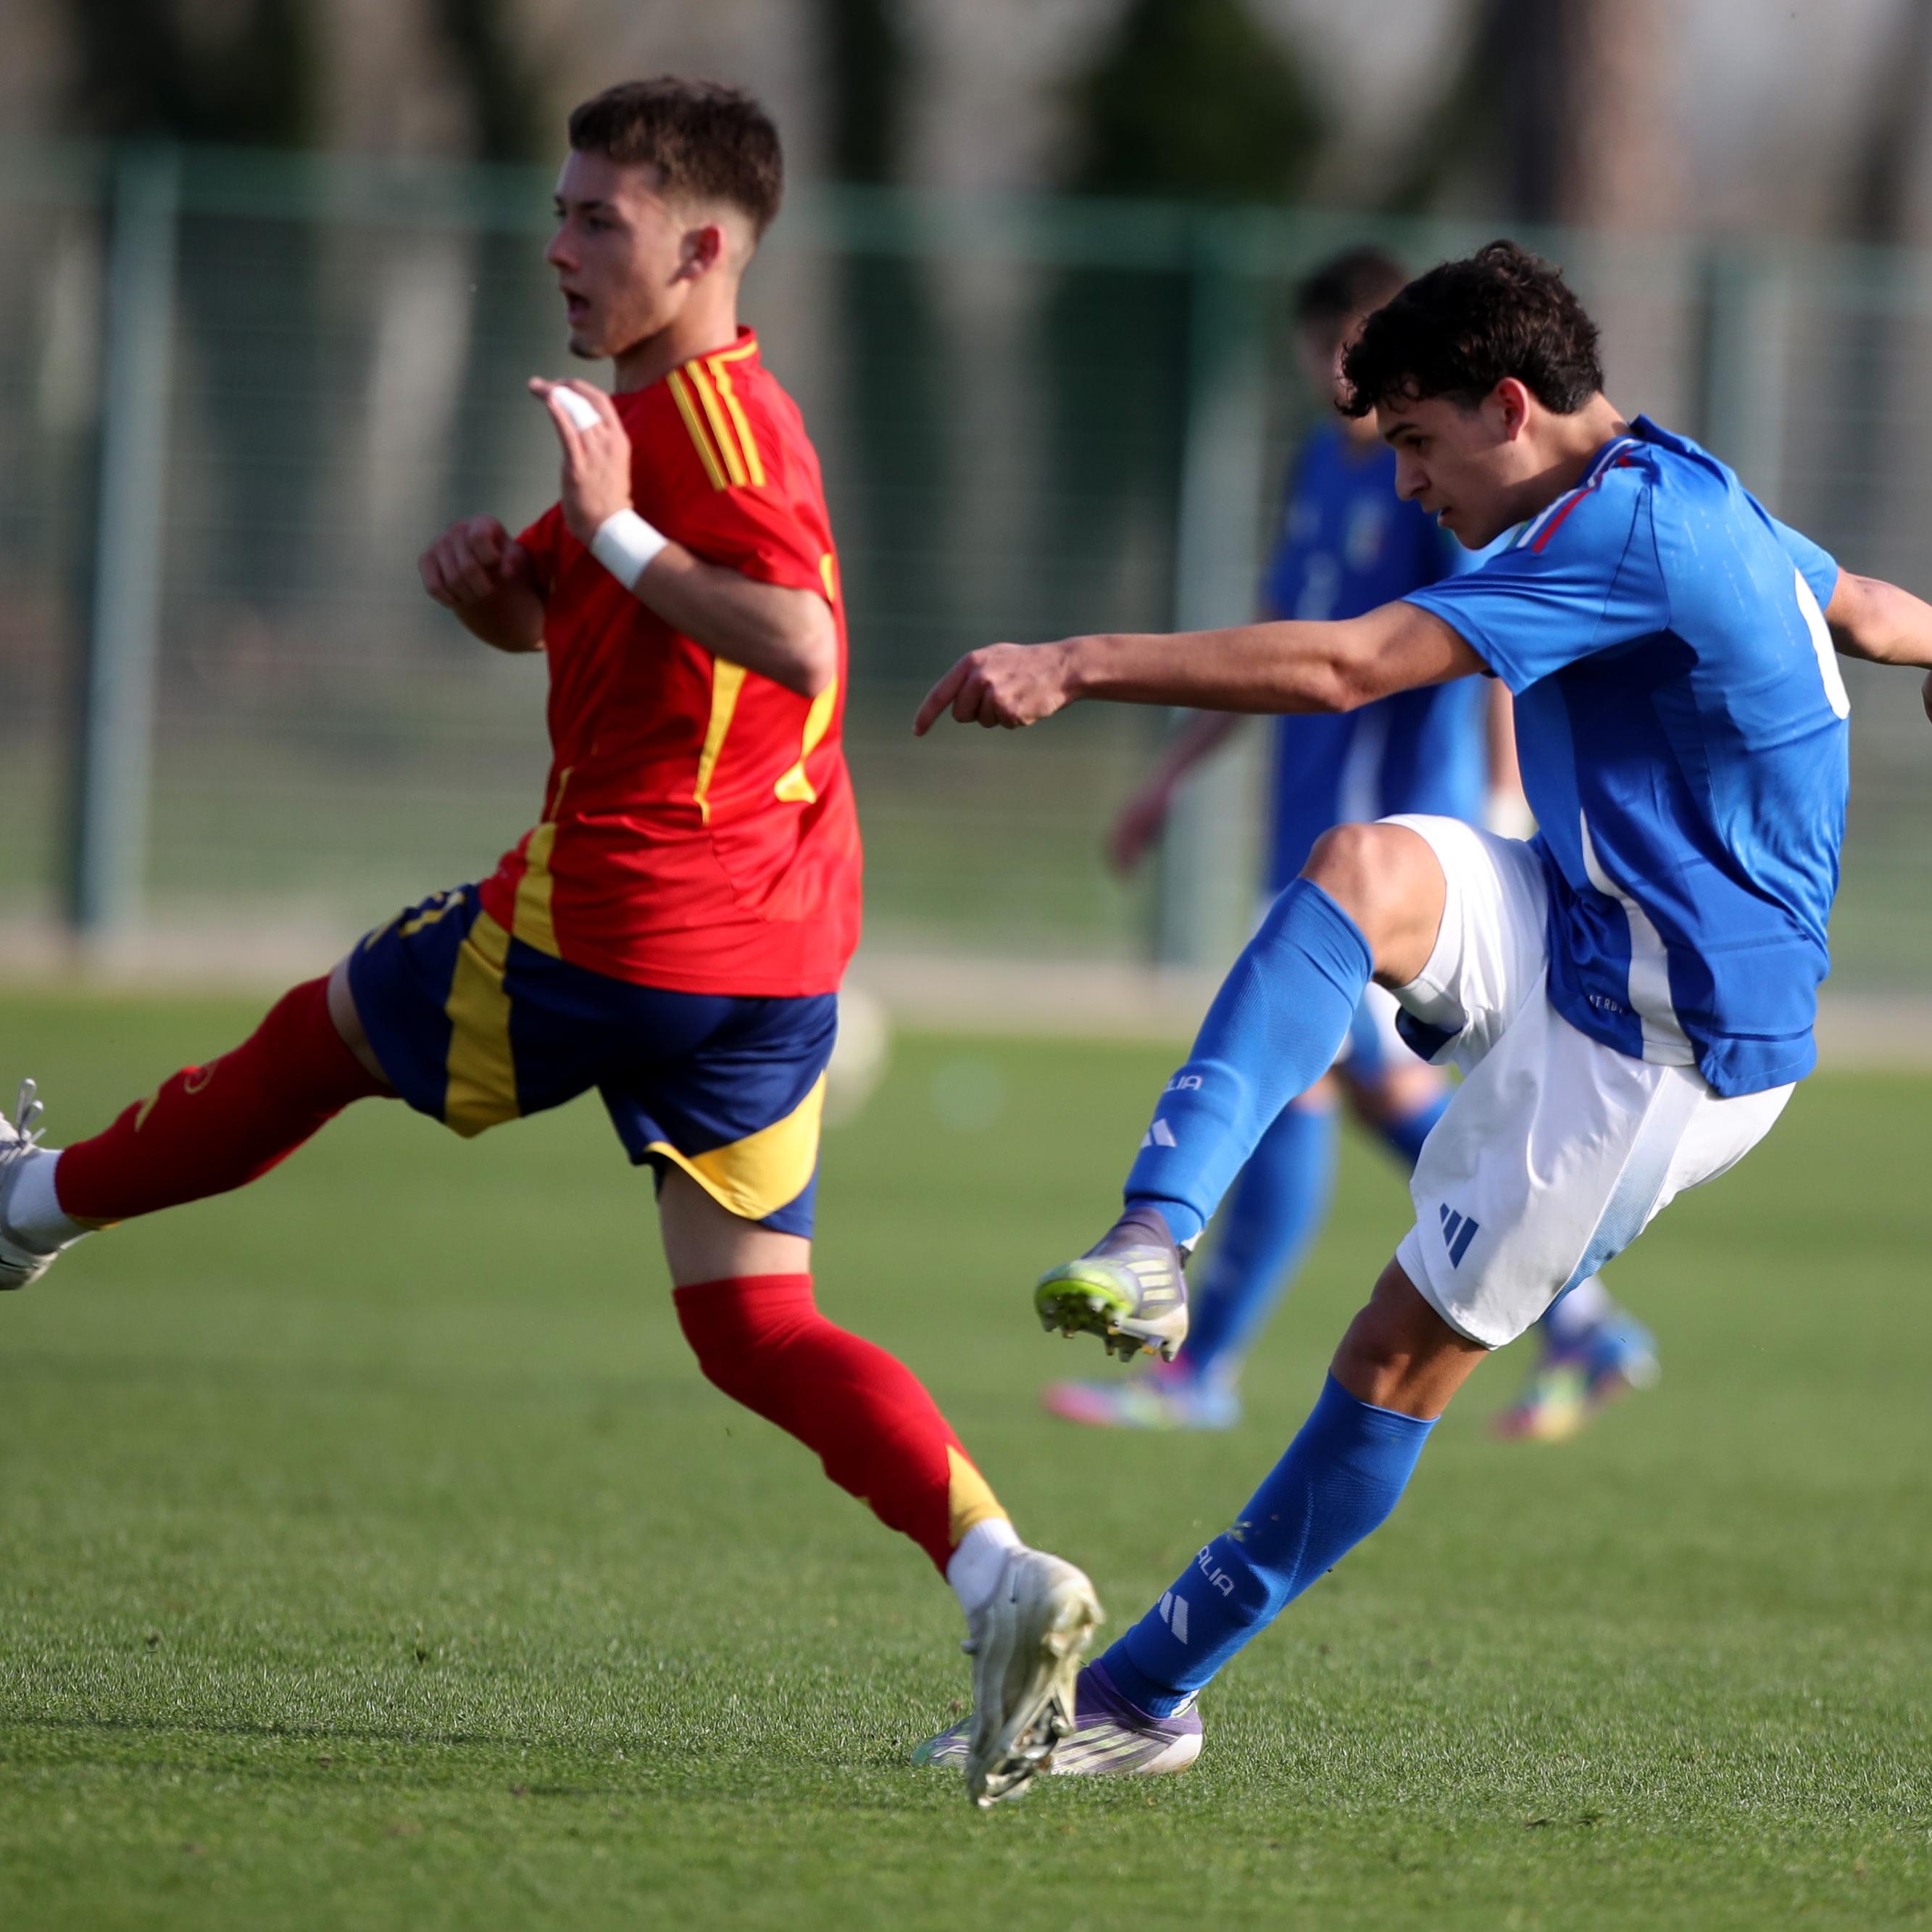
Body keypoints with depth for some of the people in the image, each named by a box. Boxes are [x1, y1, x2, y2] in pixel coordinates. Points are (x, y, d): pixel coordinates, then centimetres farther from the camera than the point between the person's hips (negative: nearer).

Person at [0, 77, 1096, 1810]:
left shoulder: (714, 415, -15)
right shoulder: (648, 411, 17)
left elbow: (802, 643, -29)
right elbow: (547, 614, 28)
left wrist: (618, 537, -25)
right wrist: (493, 575, 6)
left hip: (614, 919, -9)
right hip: (778, 947, 9)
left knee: (329, 1031, 15)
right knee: (752, 1327, 4)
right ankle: (995, 1573, -14)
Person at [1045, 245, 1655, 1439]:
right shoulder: (1324, 466, 15)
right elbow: (1274, 642, 24)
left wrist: (1505, 802, -29)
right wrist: (1173, 778, 25)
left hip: (1390, 825, -9)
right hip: (1320, 817, 9)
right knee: (1389, 1083, 10)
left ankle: (1202, 1371, -5)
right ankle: (1583, 1329, 17)